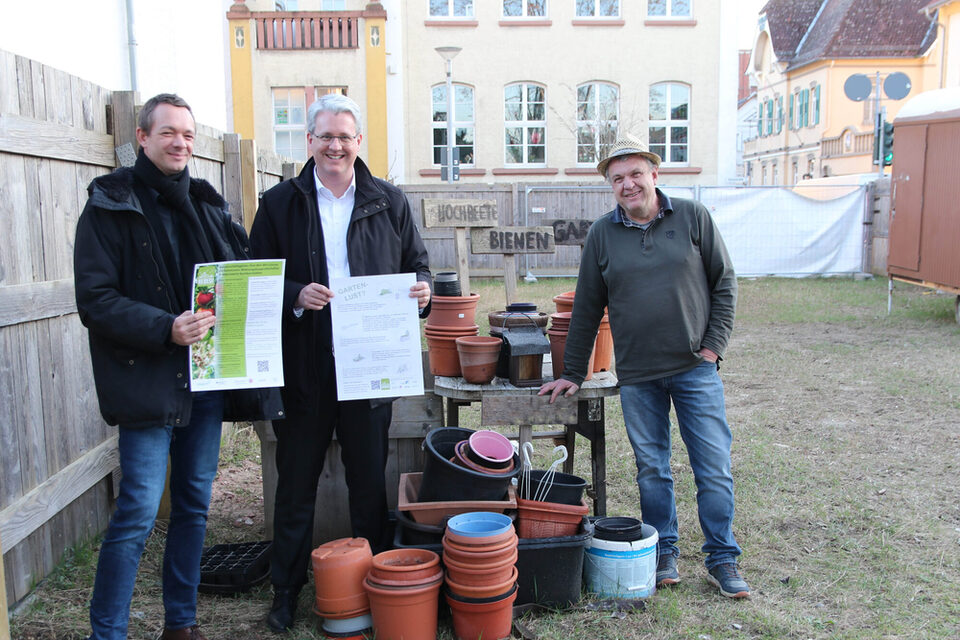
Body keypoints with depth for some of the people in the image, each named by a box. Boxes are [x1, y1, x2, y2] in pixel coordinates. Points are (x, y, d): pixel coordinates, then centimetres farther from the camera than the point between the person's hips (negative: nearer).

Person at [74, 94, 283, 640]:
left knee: (195, 505, 13)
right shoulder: (110, 205, -4)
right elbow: (95, 299, -11)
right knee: (138, 513, -6)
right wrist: (164, 328, -23)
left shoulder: (206, 202, 13)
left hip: (206, 375, 6)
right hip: (148, 383, -6)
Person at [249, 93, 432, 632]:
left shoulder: (389, 202, 6)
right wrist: (295, 296, -17)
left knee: (370, 481, 12)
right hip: (304, 367, 0)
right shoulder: (280, 203, 3)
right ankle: (287, 587, 27)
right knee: (297, 481, 11)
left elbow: (417, 262, 12)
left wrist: (421, 288, -10)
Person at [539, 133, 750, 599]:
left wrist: (713, 345, -3)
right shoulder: (602, 234, 3)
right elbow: (586, 309, 8)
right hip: (636, 376, 1)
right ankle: (664, 553, 25)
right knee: (652, 470, 9)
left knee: (714, 467, 3)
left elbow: (724, 282, 6)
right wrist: (572, 373, 9)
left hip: (695, 369, -1)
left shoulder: (693, 217, 0)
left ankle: (722, 559, 19)